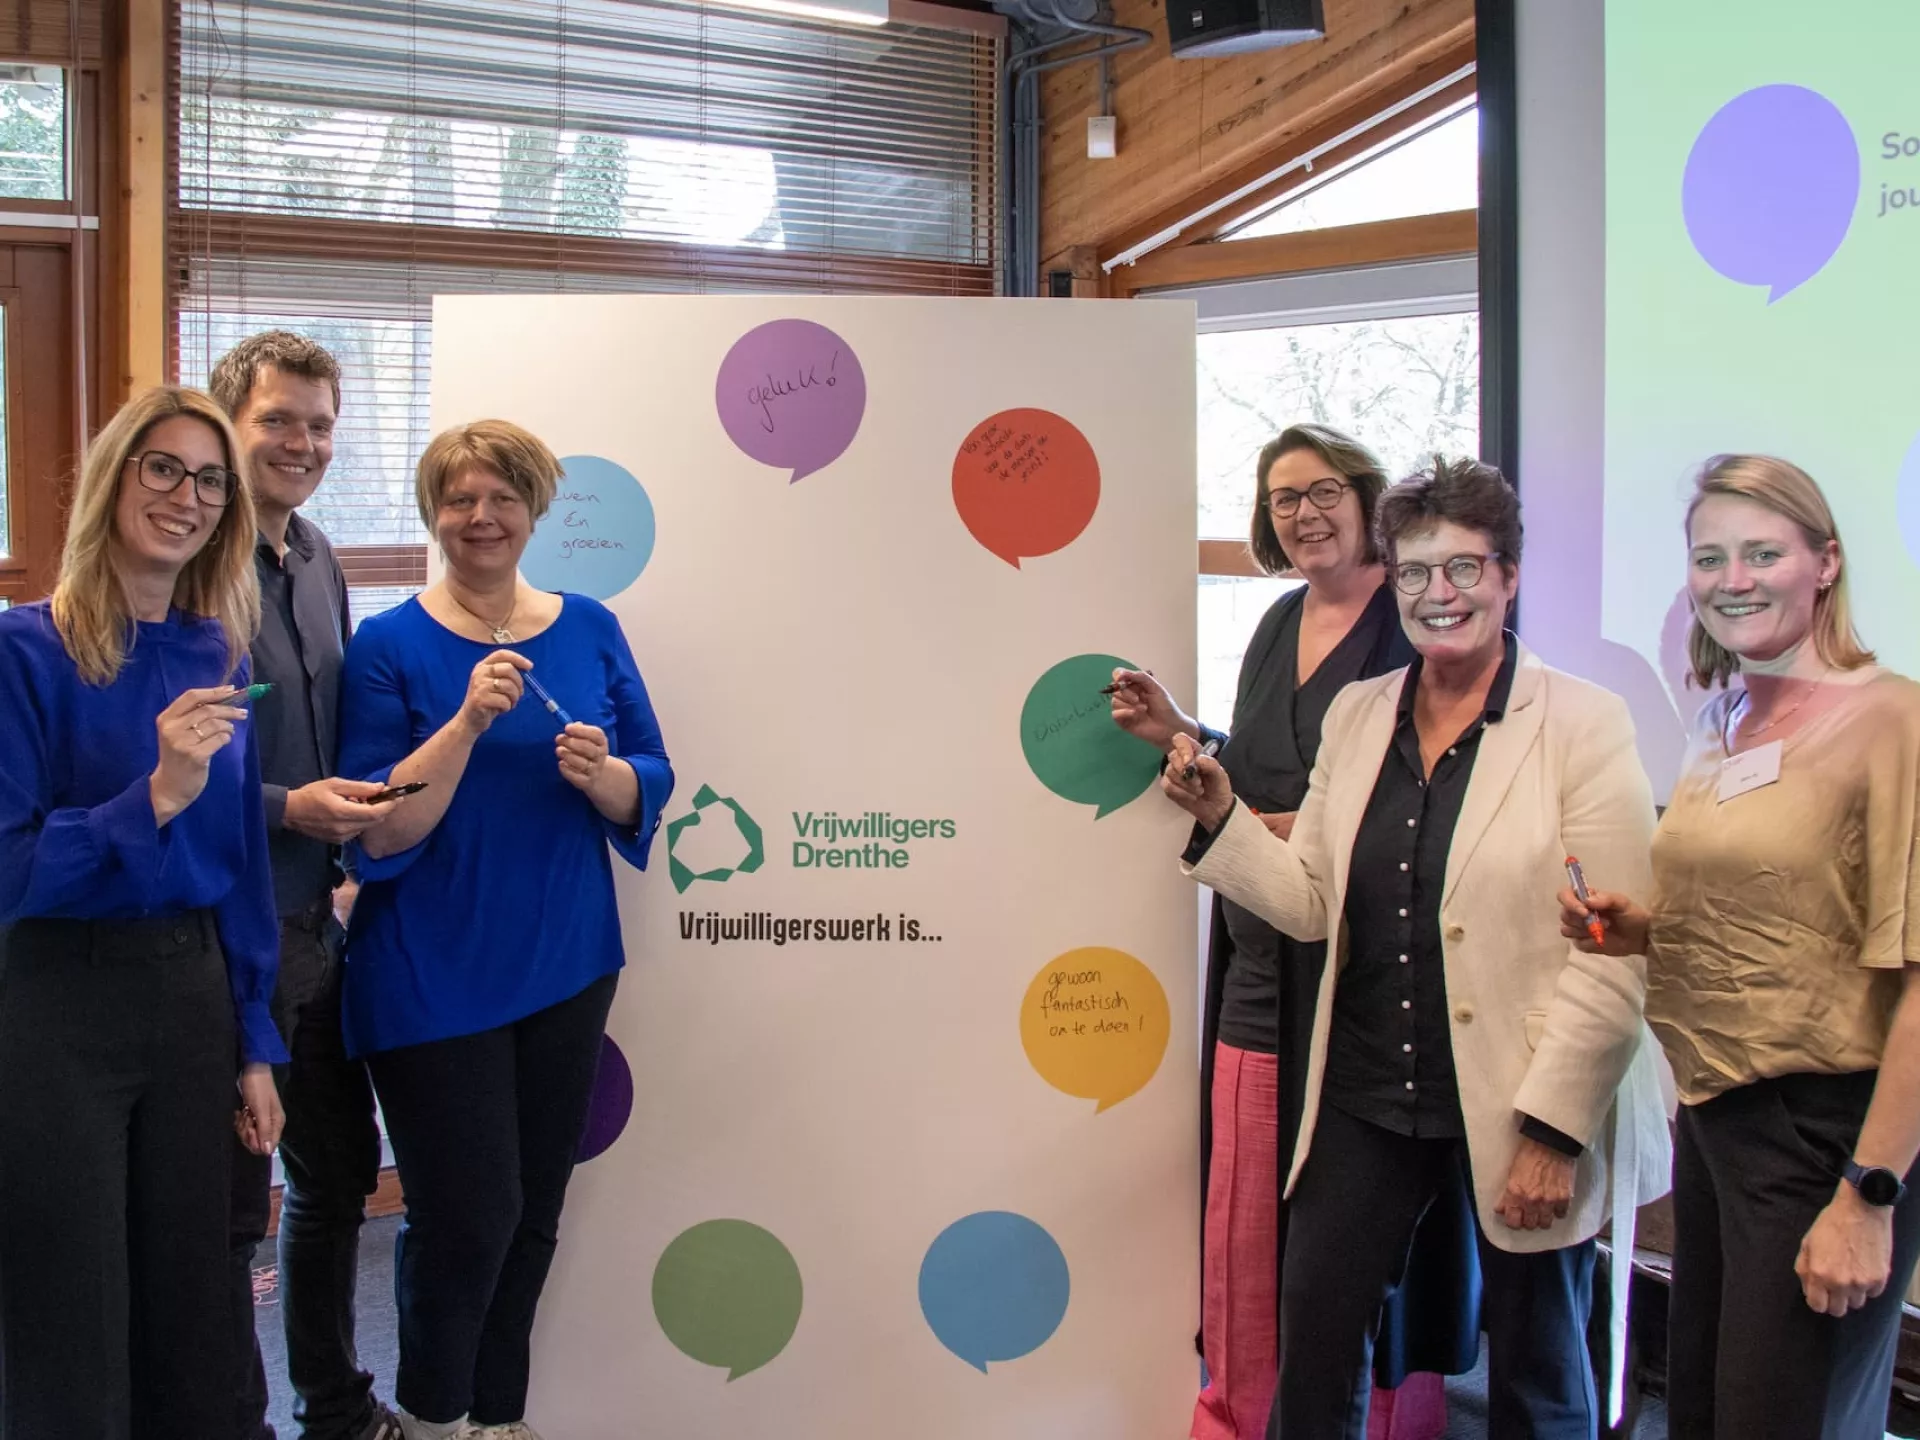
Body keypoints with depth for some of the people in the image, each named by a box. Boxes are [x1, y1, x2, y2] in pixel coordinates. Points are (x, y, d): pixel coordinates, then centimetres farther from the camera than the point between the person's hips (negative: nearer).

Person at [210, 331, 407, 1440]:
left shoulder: (318, 560, 10)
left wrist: (350, 836, 10)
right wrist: (283, 809, -21)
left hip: (317, 922, 8)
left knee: (339, 1173, 19)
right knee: (231, 1205, 6)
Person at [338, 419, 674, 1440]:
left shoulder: (589, 630, 4)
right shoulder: (391, 645, -7)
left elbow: (647, 791, 5)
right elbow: (378, 832, -12)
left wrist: (599, 771, -16)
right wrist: (468, 722, -24)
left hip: (567, 967, 4)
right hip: (435, 981, -4)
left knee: (535, 1211, 13)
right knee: (469, 1216, -2)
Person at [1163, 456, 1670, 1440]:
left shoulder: (1584, 724, -10)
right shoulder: (1356, 715, 5)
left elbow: (1613, 959, -14)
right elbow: (1311, 904, 6)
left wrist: (1553, 1131, -16)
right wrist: (1218, 815, -7)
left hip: (1522, 1113, -4)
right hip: (1369, 1098, 4)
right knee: (1311, 1337, 11)